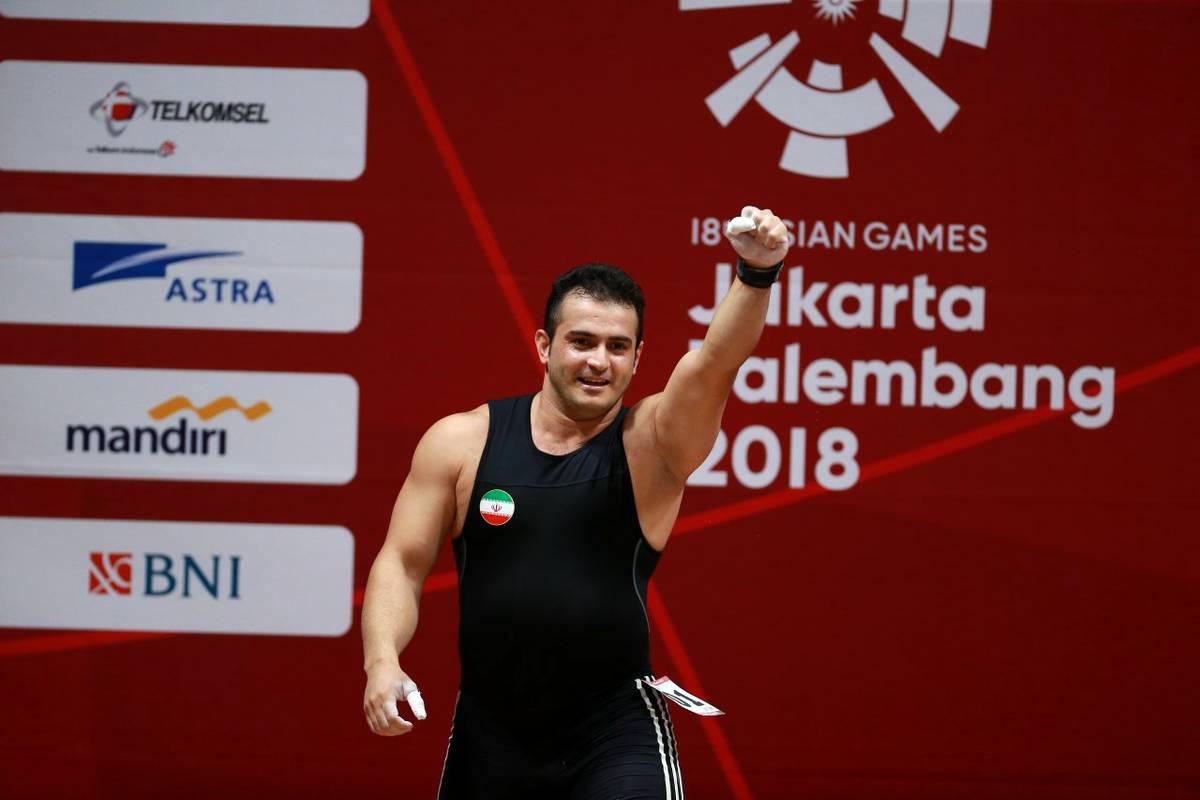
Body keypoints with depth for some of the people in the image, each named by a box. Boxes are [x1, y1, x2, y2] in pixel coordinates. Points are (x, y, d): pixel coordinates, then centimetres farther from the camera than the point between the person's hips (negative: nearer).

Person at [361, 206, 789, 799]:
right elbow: (401, 565, 4)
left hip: (615, 730, -3)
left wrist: (756, 275, -40)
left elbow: (716, 360, -22)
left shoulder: (651, 444, -4)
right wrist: (382, 660, -14)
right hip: (489, 730, 3)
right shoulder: (461, 442, 2)